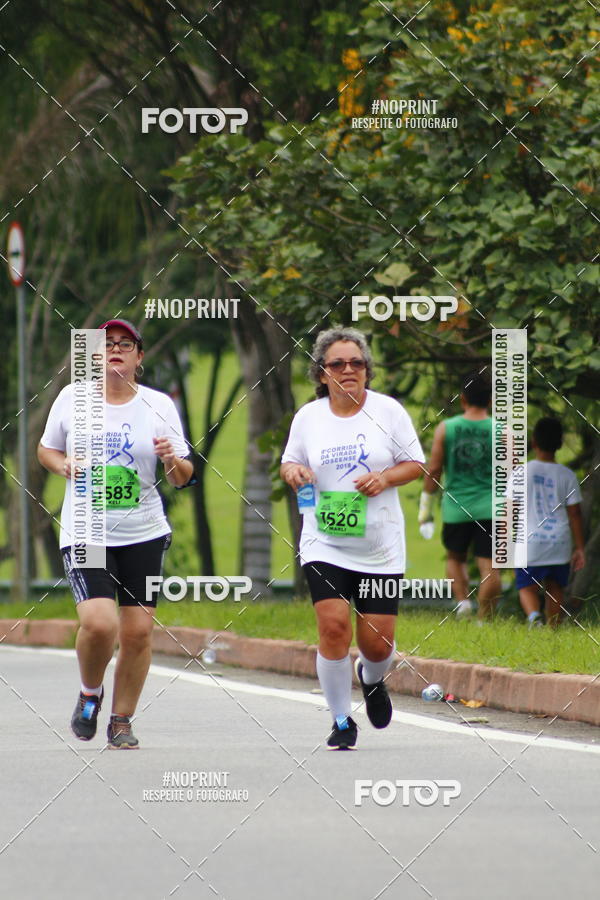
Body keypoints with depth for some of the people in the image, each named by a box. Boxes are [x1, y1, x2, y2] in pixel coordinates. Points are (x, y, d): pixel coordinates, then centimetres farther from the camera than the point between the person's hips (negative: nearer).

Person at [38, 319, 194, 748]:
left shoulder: (159, 405, 2)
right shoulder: (73, 398, 2)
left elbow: (184, 477, 4)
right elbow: (47, 448, 16)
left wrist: (174, 461, -19)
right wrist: (65, 466, -6)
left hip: (144, 534, 1)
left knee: (138, 631, -2)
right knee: (99, 622, -19)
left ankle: (122, 721, 16)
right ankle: (90, 693, 11)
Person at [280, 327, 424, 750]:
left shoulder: (387, 410, -1)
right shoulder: (308, 417, 4)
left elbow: (415, 463, 4)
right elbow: (289, 462, 16)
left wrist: (385, 478, -15)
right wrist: (293, 471, -7)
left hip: (381, 547, 0)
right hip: (324, 544, 0)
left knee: (376, 643, 0)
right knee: (333, 627, -15)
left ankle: (372, 679, 39)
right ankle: (342, 721, 1)